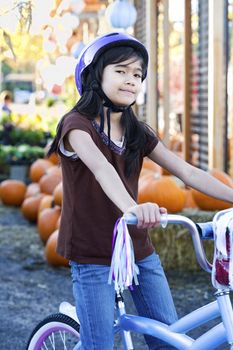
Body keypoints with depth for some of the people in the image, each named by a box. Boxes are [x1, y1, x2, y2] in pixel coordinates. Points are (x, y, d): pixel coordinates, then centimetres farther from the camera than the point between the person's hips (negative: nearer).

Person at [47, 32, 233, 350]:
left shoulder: (138, 133, 7)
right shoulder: (77, 124, -12)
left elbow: (188, 173, 1)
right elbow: (101, 168, -33)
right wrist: (131, 207, -52)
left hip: (139, 250, 6)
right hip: (94, 257, -6)